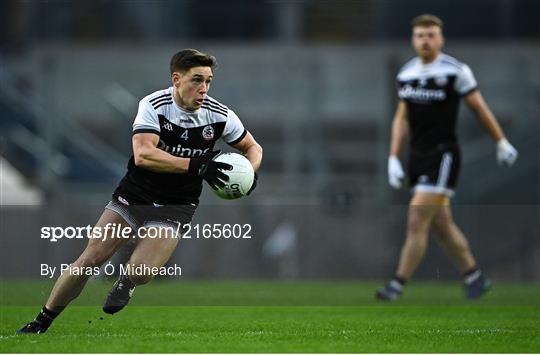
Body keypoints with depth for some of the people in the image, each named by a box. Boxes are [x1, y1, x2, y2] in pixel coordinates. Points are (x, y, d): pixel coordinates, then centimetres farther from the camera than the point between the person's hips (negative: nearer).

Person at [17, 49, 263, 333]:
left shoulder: (219, 115, -9)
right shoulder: (153, 105, -16)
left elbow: (253, 148, 9)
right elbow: (143, 154, -30)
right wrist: (195, 165, -36)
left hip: (176, 206, 1)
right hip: (135, 193, -1)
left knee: (139, 273, -20)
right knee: (89, 260, -8)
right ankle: (41, 323, 7)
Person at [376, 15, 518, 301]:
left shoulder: (456, 71, -8)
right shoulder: (406, 73, 8)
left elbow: (480, 109, 2)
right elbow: (402, 118, 15)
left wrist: (502, 143, 9)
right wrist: (393, 158, 8)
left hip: (443, 154, -6)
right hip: (417, 156, 6)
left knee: (417, 221, -13)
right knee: (441, 224, 12)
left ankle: (397, 286, -12)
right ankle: (474, 276, 27)